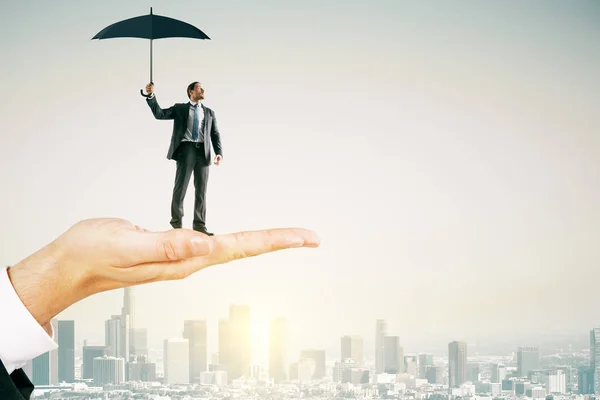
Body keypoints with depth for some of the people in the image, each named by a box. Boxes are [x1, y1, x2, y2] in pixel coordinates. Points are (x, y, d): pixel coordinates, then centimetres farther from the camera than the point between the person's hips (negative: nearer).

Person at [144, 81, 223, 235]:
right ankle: (177, 222, 8)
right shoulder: (179, 109, 12)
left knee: (201, 190, 4)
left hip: (203, 151, 3)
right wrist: (151, 96, -12)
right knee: (180, 187, -5)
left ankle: (199, 225, 10)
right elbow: (159, 114, 1)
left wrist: (219, 152, -4)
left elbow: (215, 134, 12)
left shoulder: (209, 112, 19)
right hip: (186, 149, -3)